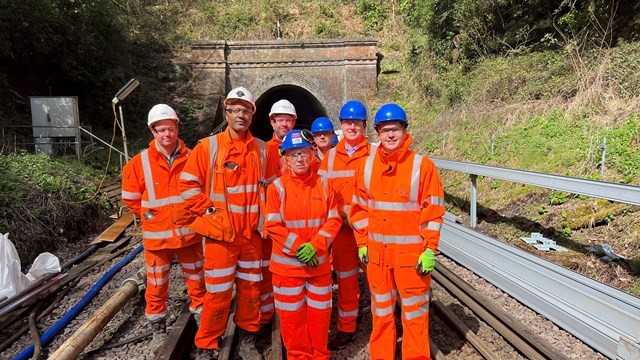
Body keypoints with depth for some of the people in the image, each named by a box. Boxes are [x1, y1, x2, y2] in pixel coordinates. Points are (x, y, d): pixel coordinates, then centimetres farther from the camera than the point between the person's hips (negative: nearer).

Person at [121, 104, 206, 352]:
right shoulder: (140, 162, -7)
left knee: (197, 279, 14)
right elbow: (130, 198, 5)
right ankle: (158, 327, 32)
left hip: (189, 233, 1)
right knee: (157, 284, 12)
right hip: (157, 236, 0)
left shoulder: (191, 158, -6)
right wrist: (151, 217, 6)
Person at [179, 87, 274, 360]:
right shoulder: (208, 147, -5)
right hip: (220, 233, -3)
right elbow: (188, 185, -5)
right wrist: (209, 210, -9)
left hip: (252, 233, 4)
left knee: (251, 288, 14)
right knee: (218, 293, 3)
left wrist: (262, 215, 6)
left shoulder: (262, 149, 6)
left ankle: (247, 338, 33)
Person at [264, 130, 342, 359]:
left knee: (320, 312, 14)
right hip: (287, 263, -2)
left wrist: (314, 246, -15)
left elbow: (334, 220, -2)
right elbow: (272, 225, -11)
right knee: (292, 315, 10)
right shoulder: (277, 187, -7)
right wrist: (298, 248, -17)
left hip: (319, 263, 2)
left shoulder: (323, 184, 0)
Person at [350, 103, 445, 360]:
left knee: (414, 311, 10)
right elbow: (359, 207, 8)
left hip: (412, 253, -3)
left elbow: (433, 211, -7)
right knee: (381, 310, 18)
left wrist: (430, 250, -10)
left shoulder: (422, 166, -8)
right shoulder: (367, 166, 2)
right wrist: (362, 243, 6)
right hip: (376, 252, 4)